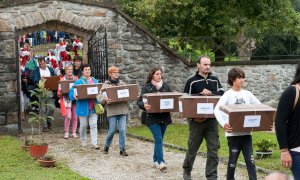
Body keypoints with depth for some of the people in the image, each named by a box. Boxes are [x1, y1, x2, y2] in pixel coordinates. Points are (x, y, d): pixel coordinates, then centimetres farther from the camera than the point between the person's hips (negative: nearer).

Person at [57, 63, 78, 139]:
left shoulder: (76, 78, 11)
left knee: (75, 116, 3)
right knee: (68, 116, -15)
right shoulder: (62, 79, 5)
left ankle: (74, 132, 14)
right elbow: (59, 93, 3)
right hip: (66, 99, -3)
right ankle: (66, 132, 0)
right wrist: (62, 92, -18)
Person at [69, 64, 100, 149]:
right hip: (83, 107, -3)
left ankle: (94, 143, -2)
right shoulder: (78, 82, -3)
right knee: (83, 125, 8)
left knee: (93, 125, -2)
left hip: (93, 107, 3)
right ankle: (83, 141, 27)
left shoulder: (95, 81, 12)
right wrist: (74, 96, -27)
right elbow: (71, 92, -5)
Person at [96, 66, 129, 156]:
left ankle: (122, 149, 7)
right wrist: (105, 100, -24)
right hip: (112, 110, -3)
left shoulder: (122, 84, 14)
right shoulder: (106, 85, 2)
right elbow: (99, 96, -4)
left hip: (122, 110, 3)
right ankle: (107, 146, 23)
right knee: (112, 130, 0)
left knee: (122, 130, -1)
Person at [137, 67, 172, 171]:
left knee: (159, 139, 11)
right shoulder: (147, 87, -2)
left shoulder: (166, 86, 10)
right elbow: (139, 101, -8)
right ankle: (161, 162, -16)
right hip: (152, 117, -4)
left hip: (164, 117, 4)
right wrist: (144, 105, -30)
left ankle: (156, 160, 22)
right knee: (158, 139, -13)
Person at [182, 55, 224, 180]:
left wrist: (210, 93, -15)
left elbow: (222, 95, 0)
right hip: (196, 121, -2)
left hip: (212, 120, 3)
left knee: (213, 150, -1)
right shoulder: (192, 81, -3)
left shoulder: (215, 80, 8)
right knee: (192, 148, 11)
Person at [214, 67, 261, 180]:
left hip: (246, 133, 3)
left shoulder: (247, 94, 7)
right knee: (233, 161, 8)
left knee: (250, 160, 0)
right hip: (233, 133, -3)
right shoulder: (228, 95, -6)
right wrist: (223, 123, -32)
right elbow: (217, 110, -17)